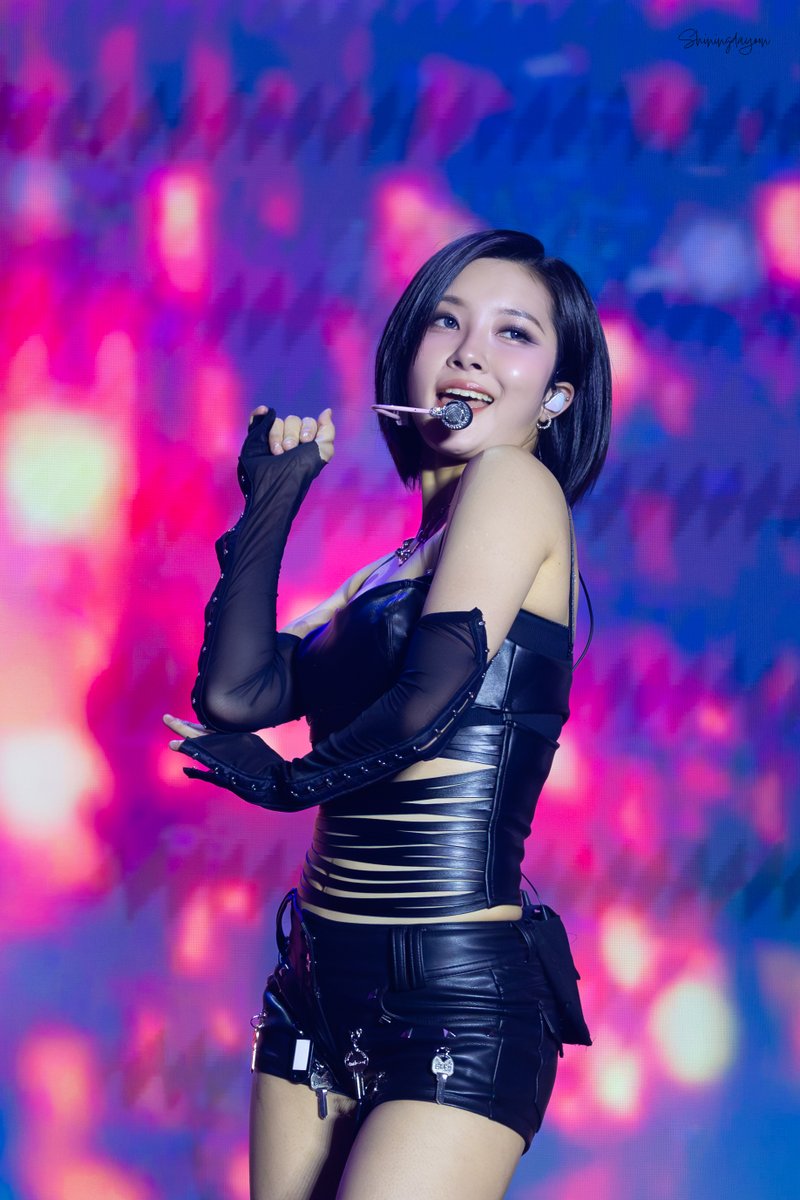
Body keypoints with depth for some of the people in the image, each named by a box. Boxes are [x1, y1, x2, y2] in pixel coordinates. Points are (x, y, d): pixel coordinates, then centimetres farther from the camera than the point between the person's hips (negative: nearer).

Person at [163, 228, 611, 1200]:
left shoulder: (518, 482, -5)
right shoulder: (395, 566, 18)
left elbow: (431, 703, -16)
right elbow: (233, 693, 6)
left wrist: (289, 779, 3)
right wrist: (272, 500, 10)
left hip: (458, 1001, -8)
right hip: (322, 993, 8)